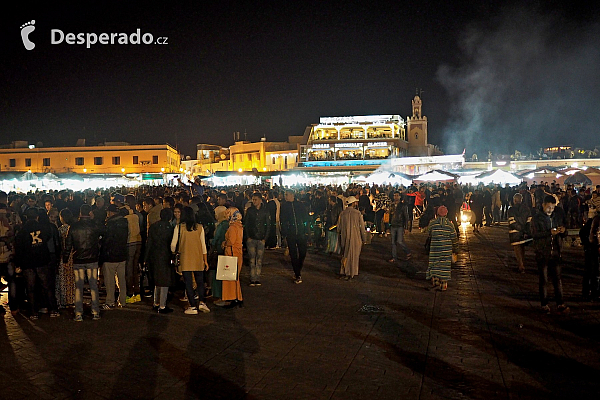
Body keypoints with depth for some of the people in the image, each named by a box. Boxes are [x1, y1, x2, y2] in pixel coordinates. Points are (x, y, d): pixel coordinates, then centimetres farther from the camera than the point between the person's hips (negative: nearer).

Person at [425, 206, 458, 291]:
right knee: (444, 265, 5)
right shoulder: (449, 224, -3)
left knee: (434, 264, 13)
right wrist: (455, 248, 13)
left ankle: (435, 281, 9)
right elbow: (454, 238, 3)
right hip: (446, 249, 0)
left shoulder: (432, 223, -4)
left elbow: (429, 233, 11)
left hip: (435, 248, 0)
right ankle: (443, 285, 6)